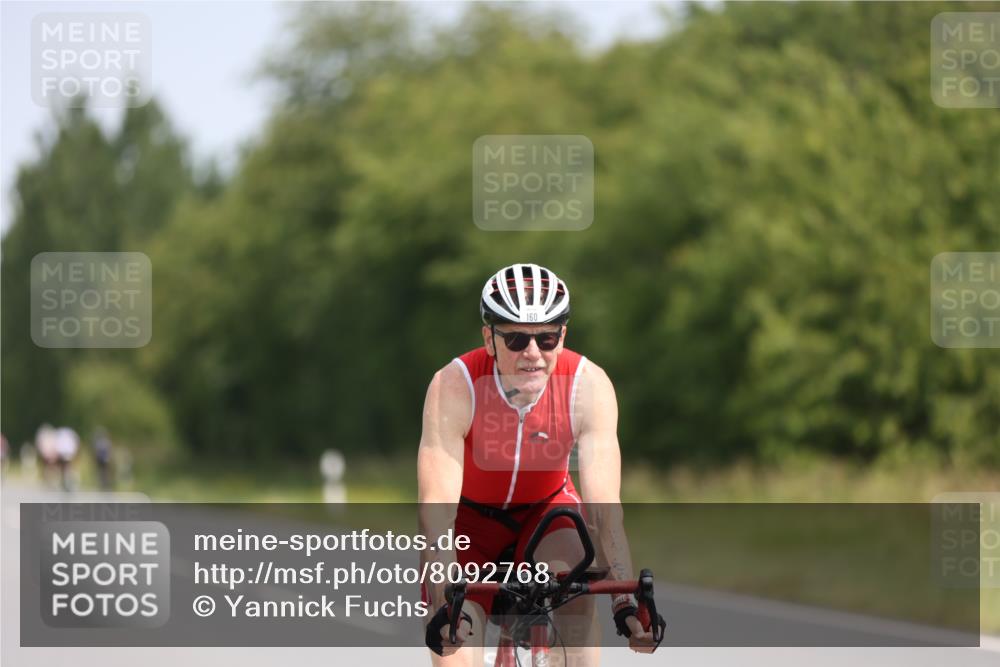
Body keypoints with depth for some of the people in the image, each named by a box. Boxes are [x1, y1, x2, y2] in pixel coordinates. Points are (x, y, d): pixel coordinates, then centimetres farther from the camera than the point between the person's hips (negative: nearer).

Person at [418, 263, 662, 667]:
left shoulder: (589, 386, -27)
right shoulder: (454, 387, -31)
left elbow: (604, 505, -30)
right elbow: (437, 507, -36)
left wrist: (625, 602, -42)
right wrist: (444, 605, -49)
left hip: (545, 511, 1)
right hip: (471, 518, -1)